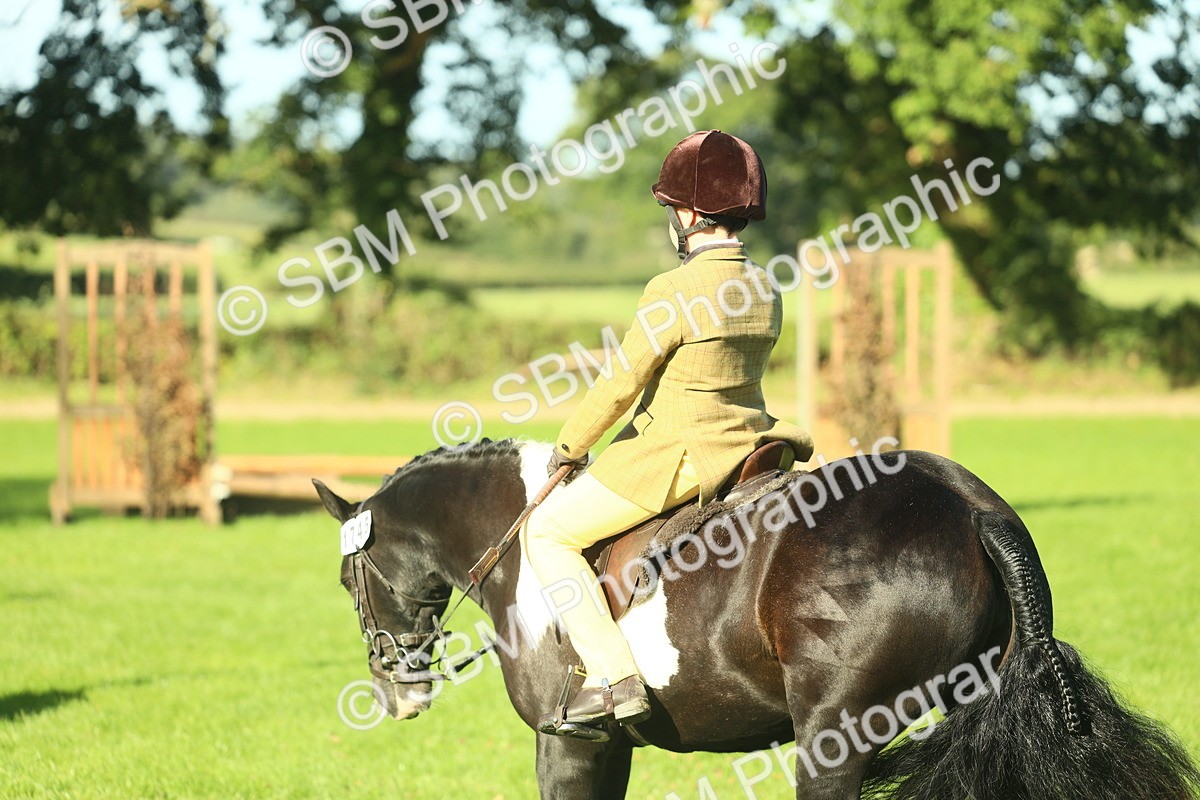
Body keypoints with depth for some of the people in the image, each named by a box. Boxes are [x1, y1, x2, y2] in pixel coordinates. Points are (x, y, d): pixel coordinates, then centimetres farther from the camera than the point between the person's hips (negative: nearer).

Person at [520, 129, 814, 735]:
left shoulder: (672, 292, -18)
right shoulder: (764, 289, 6)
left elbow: (620, 385, -13)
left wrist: (568, 448, 3)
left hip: (679, 456, -9)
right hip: (747, 443, 9)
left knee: (547, 532, 0)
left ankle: (613, 677, -13)